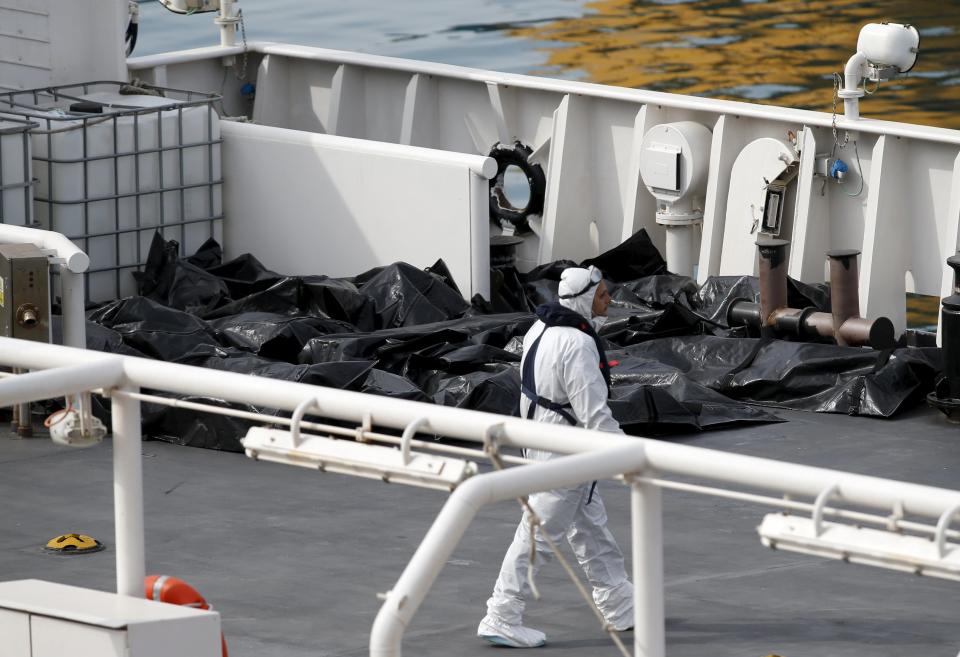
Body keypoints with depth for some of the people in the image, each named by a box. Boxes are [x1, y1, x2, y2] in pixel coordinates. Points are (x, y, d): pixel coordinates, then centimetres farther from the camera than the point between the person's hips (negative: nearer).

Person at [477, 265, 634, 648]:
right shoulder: (578, 346, -25)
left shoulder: (541, 329, 3)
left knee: (591, 528, 20)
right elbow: (594, 412, -25)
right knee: (540, 534, -3)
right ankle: (501, 620, 1)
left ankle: (620, 607, 31)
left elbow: (527, 392, 13)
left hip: (541, 439, 10)